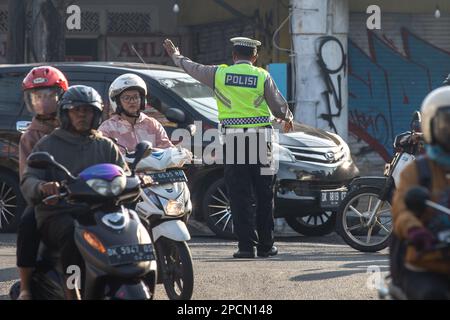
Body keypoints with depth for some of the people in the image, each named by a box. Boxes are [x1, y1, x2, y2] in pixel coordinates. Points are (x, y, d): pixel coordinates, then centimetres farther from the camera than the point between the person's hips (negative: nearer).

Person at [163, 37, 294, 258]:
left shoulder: (219, 74, 3)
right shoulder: (262, 76, 1)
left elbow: (192, 68, 19)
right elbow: (279, 107, 7)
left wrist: (176, 56, 38)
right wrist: (288, 118, 30)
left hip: (232, 140, 0)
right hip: (260, 140, 0)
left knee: (240, 196, 2)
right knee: (264, 196, 7)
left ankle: (246, 245, -4)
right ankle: (266, 246, 8)